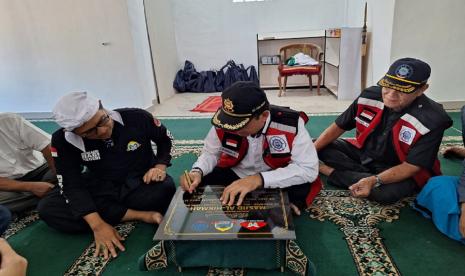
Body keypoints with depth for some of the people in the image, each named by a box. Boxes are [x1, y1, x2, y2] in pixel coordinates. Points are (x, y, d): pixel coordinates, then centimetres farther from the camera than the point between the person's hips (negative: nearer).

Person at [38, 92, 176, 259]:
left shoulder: (136, 118, -18)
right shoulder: (62, 141, -16)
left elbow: (165, 139, 2)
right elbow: (72, 184, -16)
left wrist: (160, 166, -15)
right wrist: (97, 225, -28)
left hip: (141, 183, -2)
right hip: (101, 189, 3)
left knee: (165, 188, -36)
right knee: (47, 209, -22)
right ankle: (141, 215, -24)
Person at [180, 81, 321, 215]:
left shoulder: (291, 125, -28)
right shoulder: (224, 121, -17)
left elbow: (309, 168, -30)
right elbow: (210, 153, -1)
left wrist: (260, 179, -40)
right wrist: (197, 171, -24)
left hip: (277, 182, -3)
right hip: (235, 175, 4)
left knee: (304, 188, -34)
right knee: (196, 187, -19)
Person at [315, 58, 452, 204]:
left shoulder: (431, 121, -25)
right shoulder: (369, 96, -15)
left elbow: (412, 166, -23)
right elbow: (338, 127, -6)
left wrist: (374, 180, -40)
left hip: (401, 171, -4)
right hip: (364, 153, 4)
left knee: (386, 192, -37)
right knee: (322, 147, -12)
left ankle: (334, 172, -17)